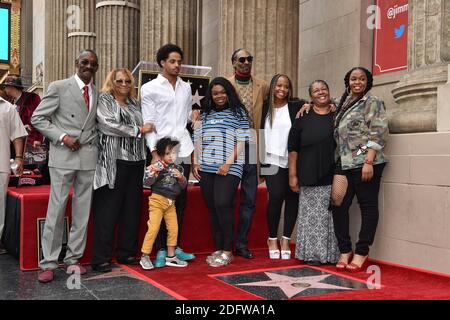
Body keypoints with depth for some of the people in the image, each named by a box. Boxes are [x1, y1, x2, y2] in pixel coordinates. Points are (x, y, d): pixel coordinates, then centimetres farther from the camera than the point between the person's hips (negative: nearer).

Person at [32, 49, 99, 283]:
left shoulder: (98, 93, 13)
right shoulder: (59, 87, 0)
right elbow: (37, 118, -1)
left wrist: (93, 141, 4)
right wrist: (63, 137, -11)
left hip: (89, 156, 4)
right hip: (63, 156, -4)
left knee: (83, 211, 6)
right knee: (56, 209, -4)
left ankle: (73, 259, 17)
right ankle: (48, 263, 6)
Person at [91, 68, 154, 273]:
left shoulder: (135, 104, 21)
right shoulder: (104, 101, 3)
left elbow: (146, 129, 24)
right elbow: (110, 125, -11)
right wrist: (139, 130, -8)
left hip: (135, 162, 6)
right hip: (114, 163, -6)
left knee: (132, 209, 7)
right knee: (108, 211, -5)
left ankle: (126, 252, 18)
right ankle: (100, 258, 1)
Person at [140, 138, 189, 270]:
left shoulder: (178, 169, 7)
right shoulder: (158, 166, -7)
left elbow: (184, 186, 9)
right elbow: (147, 183, -8)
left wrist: (181, 177, -10)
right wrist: (153, 173, -24)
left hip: (171, 203, 5)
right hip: (157, 200, -5)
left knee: (174, 229, 6)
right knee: (154, 228, -9)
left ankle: (171, 256, 19)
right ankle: (145, 256, 1)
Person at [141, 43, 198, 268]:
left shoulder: (186, 88, 16)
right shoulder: (150, 88, 1)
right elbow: (148, 123, -4)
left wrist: (194, 114, 0)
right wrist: (154, 152, -13)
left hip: (183, 151, 5)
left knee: (180, 200, 9)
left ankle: (175, 246, 19)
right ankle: (161, 250, 9)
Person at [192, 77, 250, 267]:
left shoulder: (238, 113, 4)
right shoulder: (205, 115, 18)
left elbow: (241, 141, -3)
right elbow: (197, 140, 18)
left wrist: (229, 163, -11)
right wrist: (195, 163, 8)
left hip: (228, 169, -5)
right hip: (206, 169, 5)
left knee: (223, 205, -15)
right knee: (212, 208, 5)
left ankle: (227, 251, -5)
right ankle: (218, 250, 14)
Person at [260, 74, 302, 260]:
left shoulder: (296, 107, 6)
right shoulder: (265, 107, 9)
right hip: (272, 161, -1)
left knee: (292, 198, 0)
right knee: (276, 195, -15)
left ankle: (286, 240, 11)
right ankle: (272, 239, 0)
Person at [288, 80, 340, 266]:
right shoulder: (303, 118, 6)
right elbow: (293, 149, 4)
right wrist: (292, 175, -3)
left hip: (333, 177, 1)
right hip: (310, 178, -1)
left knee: (332, 215, 3)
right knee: (311, 215, 0)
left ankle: (332, 254, 14)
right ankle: (313, 254, 10)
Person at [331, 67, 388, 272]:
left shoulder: (373, 103, 0)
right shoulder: (343, 103, 19)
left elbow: (378, 134, -9)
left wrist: (369, 162, -18)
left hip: (364, 163, -6)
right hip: (343, 164, 7)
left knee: (368, 205, -1)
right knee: (339, 206, 3)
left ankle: (362, 253, 6)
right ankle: (345, 250, 13)